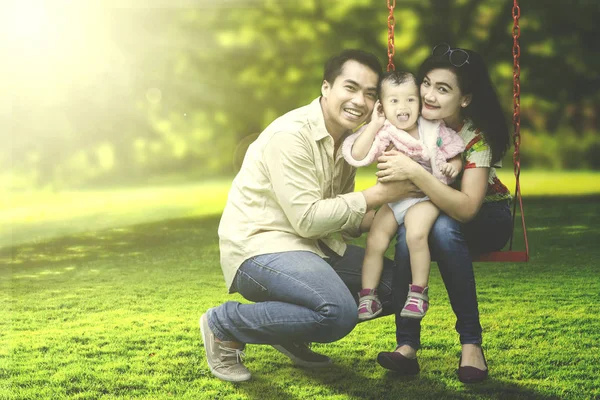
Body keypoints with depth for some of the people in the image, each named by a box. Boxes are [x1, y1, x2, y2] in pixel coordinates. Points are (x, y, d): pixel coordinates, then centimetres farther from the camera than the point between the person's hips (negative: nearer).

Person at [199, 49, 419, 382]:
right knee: (338, 311, -31)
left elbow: (340, 218, 11)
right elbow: (307, 220, -23)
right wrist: (376, 195, -18)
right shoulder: (291, 135, -18)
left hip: (312, 245, 9)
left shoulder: (347, 139, 9)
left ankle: (290, 335, 11)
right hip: (259, 246, -9)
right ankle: (223, 325, -9)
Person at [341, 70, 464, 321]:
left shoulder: (434, 130, -6)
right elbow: (357, 156, -20)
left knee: (415, 235, -29)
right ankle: (368, 297, 9)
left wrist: (453, 166, -19)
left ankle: (419, 293, -14)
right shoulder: (383, 133, -7)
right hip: (392, 199, 3)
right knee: (374, 241, -7)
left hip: (424, 197, -3)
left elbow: (454, 157, 5)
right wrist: (374, 125, -20)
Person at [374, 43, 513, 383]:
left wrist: (415, 172, -46)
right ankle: (407, 346, -29)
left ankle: (472, 342, -26)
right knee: (407, 232, -32)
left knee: (443, 227, -37)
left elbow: (466, 209, -36)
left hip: (486, 218, -3)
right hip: (428, 210, 3)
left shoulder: (477, 136, -25)